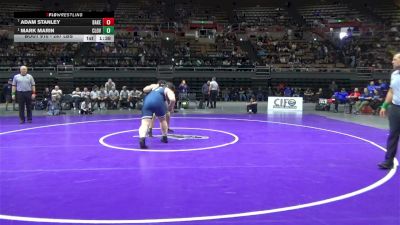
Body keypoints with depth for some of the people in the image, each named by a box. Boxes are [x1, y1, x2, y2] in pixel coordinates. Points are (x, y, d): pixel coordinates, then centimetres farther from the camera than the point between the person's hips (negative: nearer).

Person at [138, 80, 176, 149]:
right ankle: (164, 137, 38)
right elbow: (172, 99, 1)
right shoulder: (168, 90, 21)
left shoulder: (155, 86, 38)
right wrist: (170, 108, 19)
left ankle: (142, 138, -39)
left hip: (147, 101, 3)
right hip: (158, 101, -2)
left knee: (145, 123, -13)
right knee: (163, 120, 27)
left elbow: (144, 90, 31)